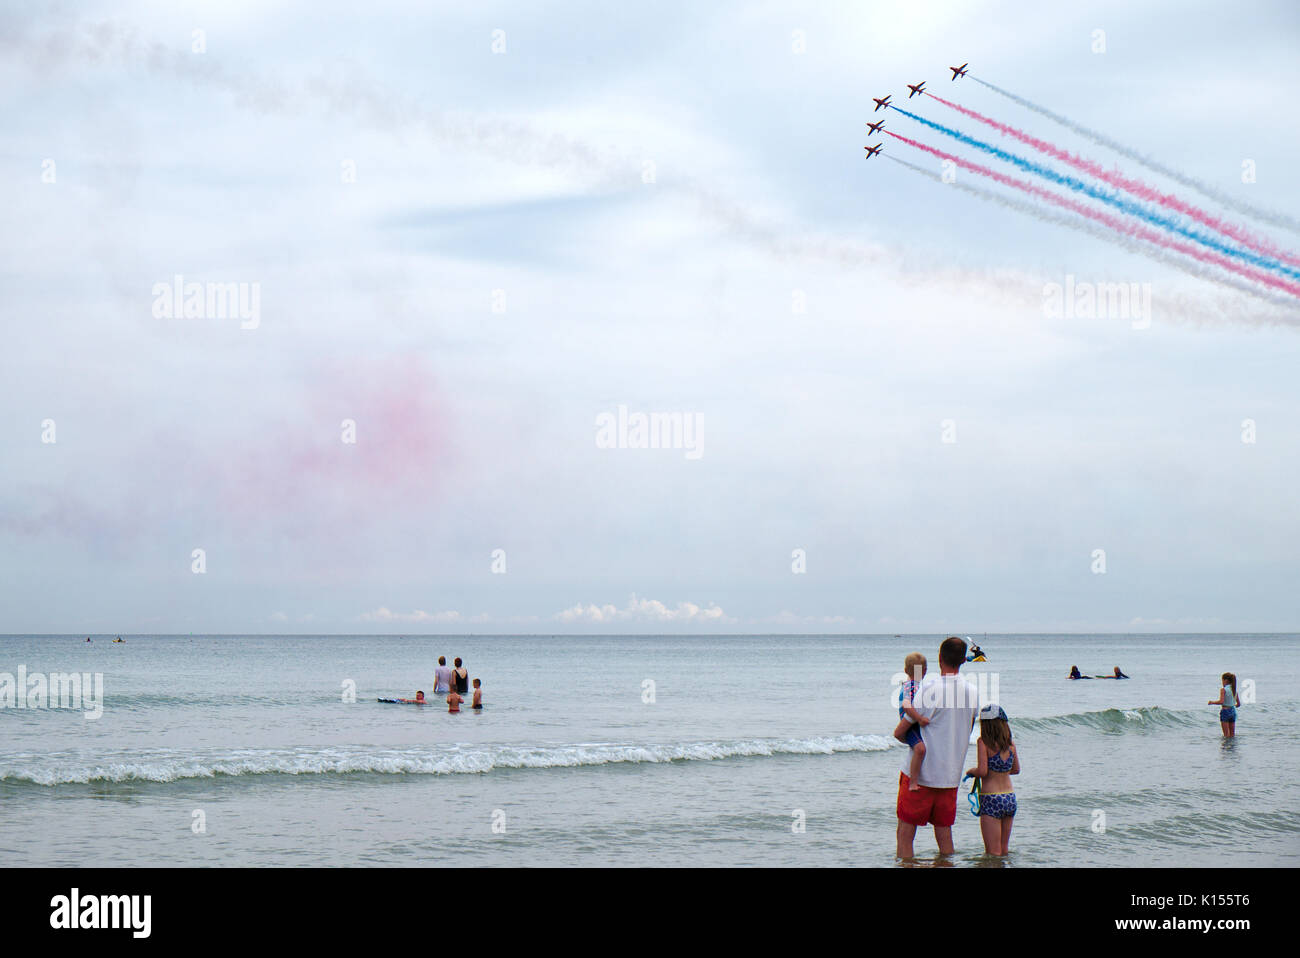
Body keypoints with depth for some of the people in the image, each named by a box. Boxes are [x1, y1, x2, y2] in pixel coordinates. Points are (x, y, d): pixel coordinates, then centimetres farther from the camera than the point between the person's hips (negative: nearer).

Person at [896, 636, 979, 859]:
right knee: (944, 832, 14)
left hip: (920, 772, -5)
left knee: (906, 832, 2)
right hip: (951, 774, 5)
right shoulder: (972, 691, 1)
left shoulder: (929, 688, -16)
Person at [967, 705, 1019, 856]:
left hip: (991, 800, -6)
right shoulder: (1010, 744, 5)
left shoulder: (983, 742, -12)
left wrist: (971, 771, 2)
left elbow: (982, 771, -18)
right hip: (1010, 798, 6)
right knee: (1004, 849, 18)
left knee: (993, 853, 0)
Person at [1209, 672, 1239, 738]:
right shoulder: (1234, 690, 7)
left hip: (1225, 711, -6)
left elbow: (1221, 701, -24)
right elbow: (1238, 704, 12)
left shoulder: (1223, 690, -12)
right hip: (1233, 711, 6)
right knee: (1232, 734, 12)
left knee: (1226, 735, -1)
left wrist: (1212, 702, -9)